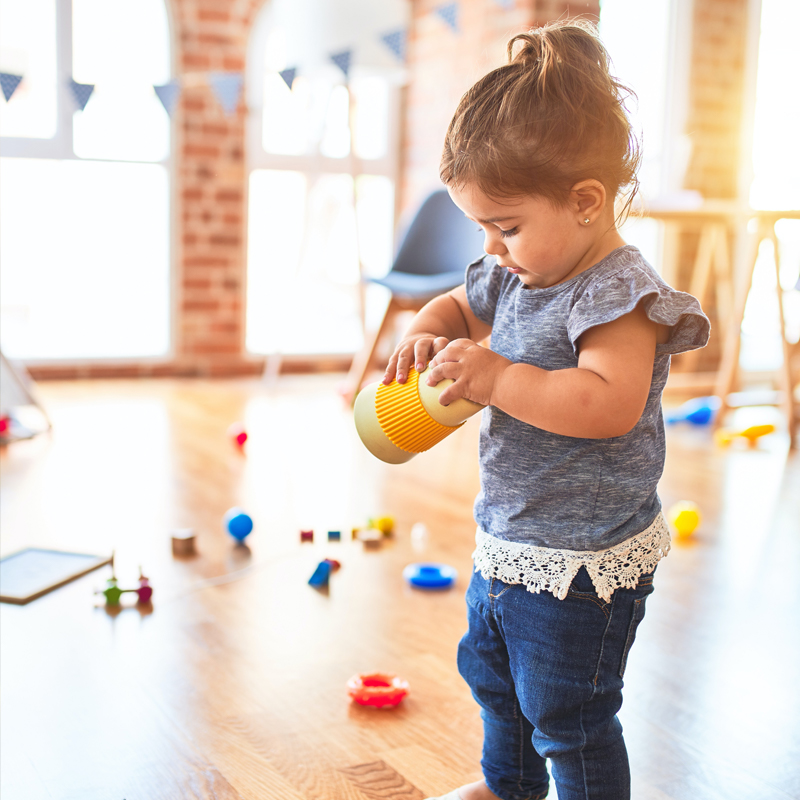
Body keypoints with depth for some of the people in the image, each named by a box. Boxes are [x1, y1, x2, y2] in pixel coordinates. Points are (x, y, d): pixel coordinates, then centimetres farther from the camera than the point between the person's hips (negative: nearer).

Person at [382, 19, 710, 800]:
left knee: (566, 715, 6)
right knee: (491, 674, 29)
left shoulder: (619, 294, -24)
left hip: (582, 561, -10)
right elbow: (459, 305, 19)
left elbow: (609, 405, -36)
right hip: (507, 541, 10)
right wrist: (423, 334, -3)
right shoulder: (515, 275, 2)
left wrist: (495, 377, -33)